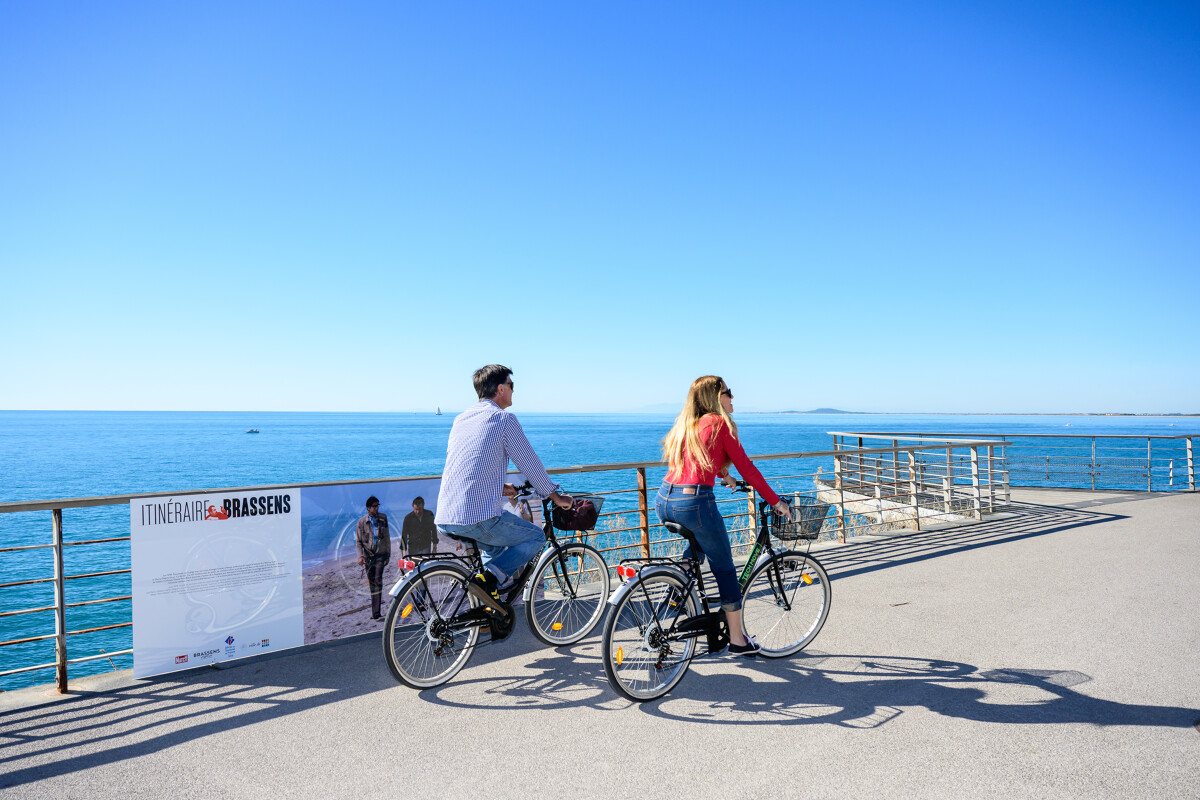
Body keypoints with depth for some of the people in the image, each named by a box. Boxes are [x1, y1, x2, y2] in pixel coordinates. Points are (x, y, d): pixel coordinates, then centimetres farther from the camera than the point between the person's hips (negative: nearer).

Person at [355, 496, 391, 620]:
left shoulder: (383, 518, 4)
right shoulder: (362, 521, 0)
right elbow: (358, 541, 3)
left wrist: (388, 554, 11)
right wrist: (360, 556, -10)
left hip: (380, 554, -1)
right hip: (368, 555, 1)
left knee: (377, 580, -14)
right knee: (371, 582, 8)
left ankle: (376, 613, -19)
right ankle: (377, 601, 27)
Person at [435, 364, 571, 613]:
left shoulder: (461, 418, 19)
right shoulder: (503, 418, -3)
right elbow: (529, 463, 0)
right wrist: (555, 496, 14)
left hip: (444, 520, 8)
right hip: (478, 517, -8)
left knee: (498, 540, 34)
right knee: (536, 537, 13)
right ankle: (490, 577, -8)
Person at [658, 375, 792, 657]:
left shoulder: (685, 425, 18)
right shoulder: (720, 423, -2)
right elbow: (746, 467, -2)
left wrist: (723, 476, 50)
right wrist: (776, 502, 6)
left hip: (664, 501, 7)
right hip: (694, 503, -7)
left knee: (700, 542, 37)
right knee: (725, 568, 11)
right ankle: (737, 639, 23)